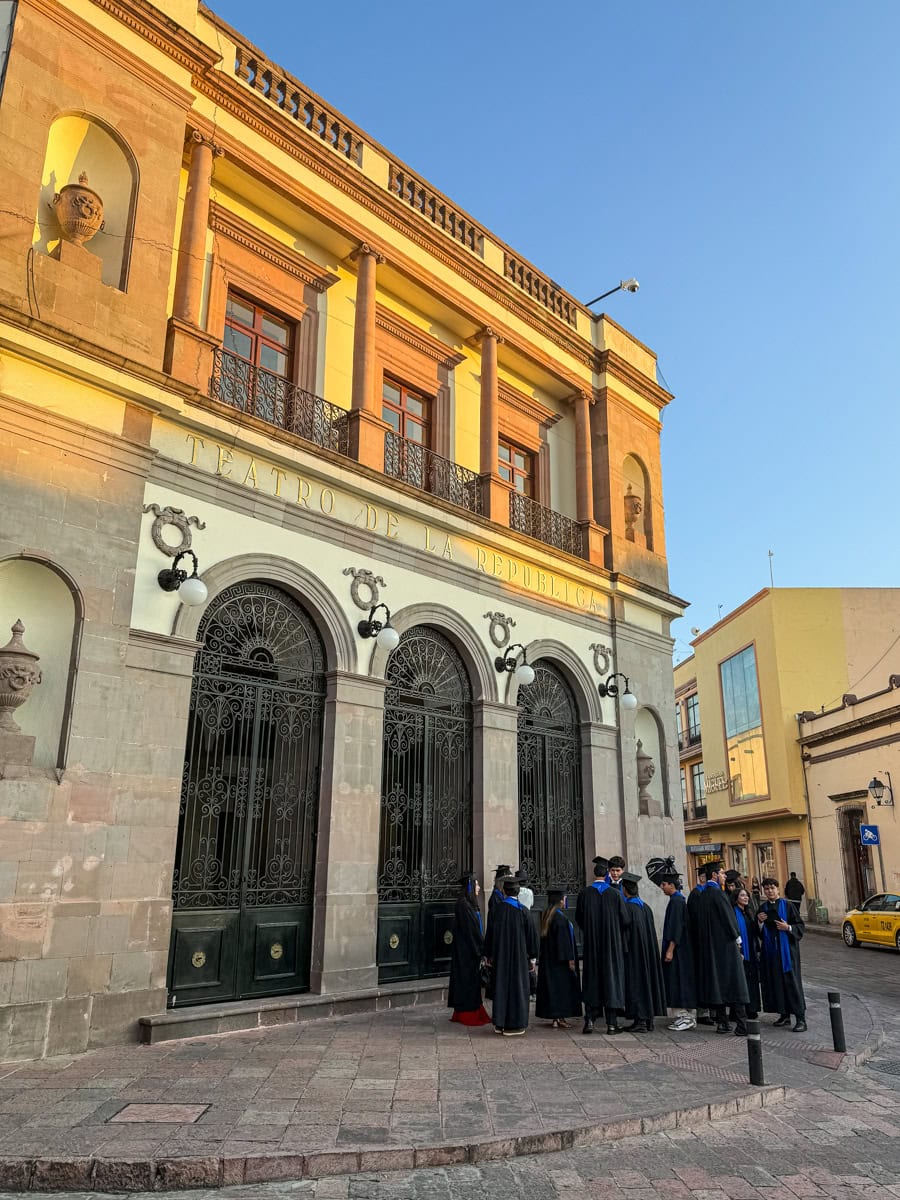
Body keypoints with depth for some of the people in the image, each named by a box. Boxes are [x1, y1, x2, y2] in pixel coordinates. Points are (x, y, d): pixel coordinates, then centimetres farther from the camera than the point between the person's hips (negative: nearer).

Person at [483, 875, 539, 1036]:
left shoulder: (497, 910, -5)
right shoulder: (523, 911, -8)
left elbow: (490, 933, 1)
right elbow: (532, 935, -4)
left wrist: (489, 955, 12)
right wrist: (533, 957, 5)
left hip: (500, 956, 2)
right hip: (519, 956, -2)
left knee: (501, 986, 12)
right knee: (517, 987, 6)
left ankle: (499, 1024, 18)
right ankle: (514, 1025, 9)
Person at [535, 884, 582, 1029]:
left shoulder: (546, 916, 8)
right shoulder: (560, 917, -18)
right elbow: (564, 940, -20)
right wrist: (570, 959, -16)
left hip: (548, 959, 9)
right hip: (560, 961, -9)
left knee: (553, 987, 11)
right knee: (562, 987, -1)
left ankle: (555, 1017, 15)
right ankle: (560, 1018, 1)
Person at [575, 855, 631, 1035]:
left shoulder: (584, 894, -5)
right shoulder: (614, 893, -8)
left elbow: (579, 919, 6)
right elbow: (626, 920, -4)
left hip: (591, 945, 1)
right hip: (612, 944, -1)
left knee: (591, 980, 8)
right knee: (612, 978, 6)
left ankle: (589, 1021, 5)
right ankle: (612, 1023, 6)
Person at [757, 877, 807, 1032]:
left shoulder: (788, 906, -3)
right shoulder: (762, 908, 9)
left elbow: (801, 926, -3)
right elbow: (758, 932, 14)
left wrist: (788, 928, -19)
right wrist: (760, 922, -5)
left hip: (787, 949, -4)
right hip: (770, 951, 4)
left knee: (791, 981, -6)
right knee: (775, 982, 6)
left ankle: (800, 1018, -2)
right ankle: (784, 1014, 17)